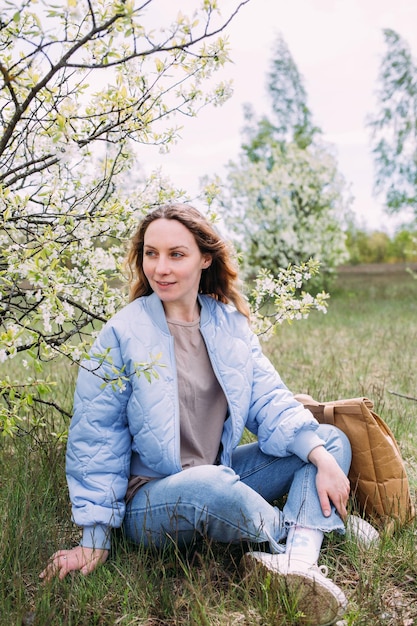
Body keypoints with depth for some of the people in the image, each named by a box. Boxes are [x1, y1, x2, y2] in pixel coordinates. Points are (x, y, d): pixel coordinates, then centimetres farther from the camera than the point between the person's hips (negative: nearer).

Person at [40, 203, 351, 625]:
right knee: (212, 485, -39)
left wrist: (322, 457, -19)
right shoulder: (121, 334, -10)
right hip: (150, 497, -5)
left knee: (333, 440, -4)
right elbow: (95, 438, -7)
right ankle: (307, 532, -10)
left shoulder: (230, 324, 3)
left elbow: (269, 400, -2)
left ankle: (296, 561, -29)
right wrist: (94, 540, -8)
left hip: (225, 476, 6)